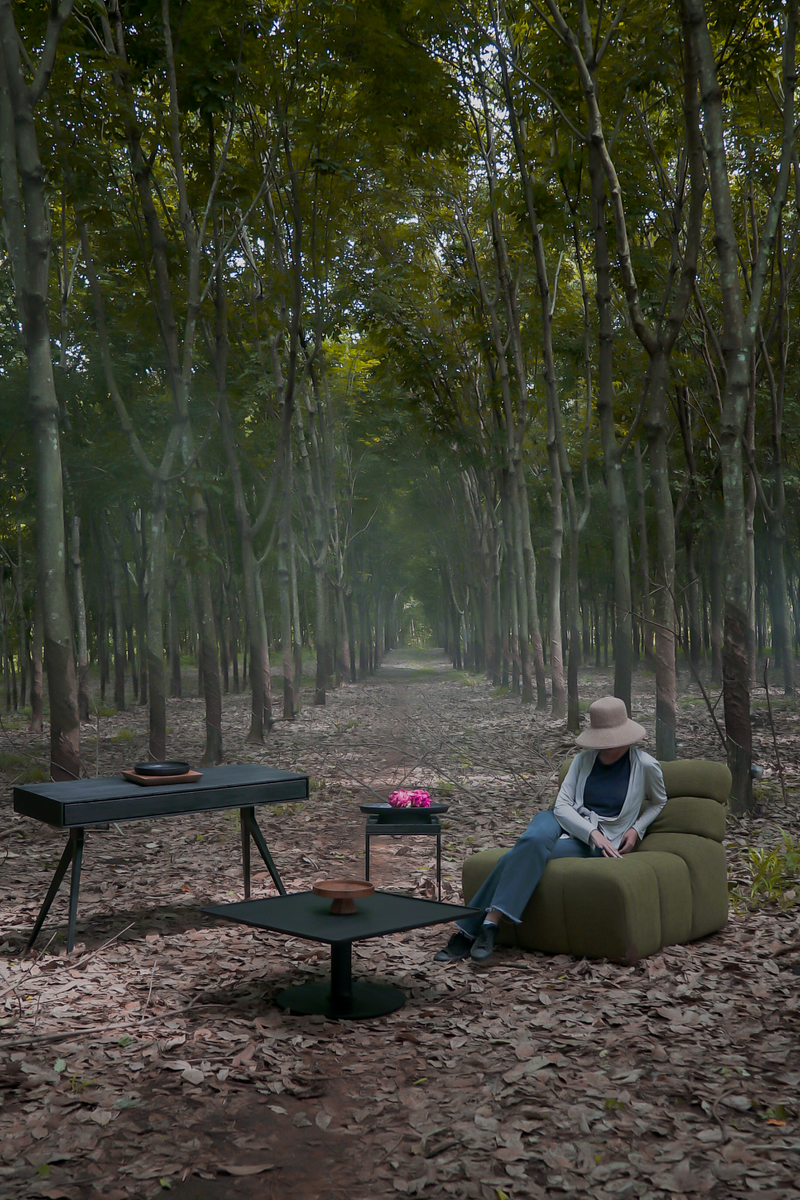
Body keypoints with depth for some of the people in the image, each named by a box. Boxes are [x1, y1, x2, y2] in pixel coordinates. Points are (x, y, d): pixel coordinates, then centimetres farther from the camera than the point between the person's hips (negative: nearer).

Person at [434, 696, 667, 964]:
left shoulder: (646, 766, 1)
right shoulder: (584, 759, 8)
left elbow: (658, 802, 21)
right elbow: (562, 805, 0)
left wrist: (636, 829, 3)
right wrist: (592, 833, -16)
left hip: (601, 842, -2)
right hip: (564, 823, 2)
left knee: (530, 851, -32)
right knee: (533, 841, -37)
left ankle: (476, 928, -33)